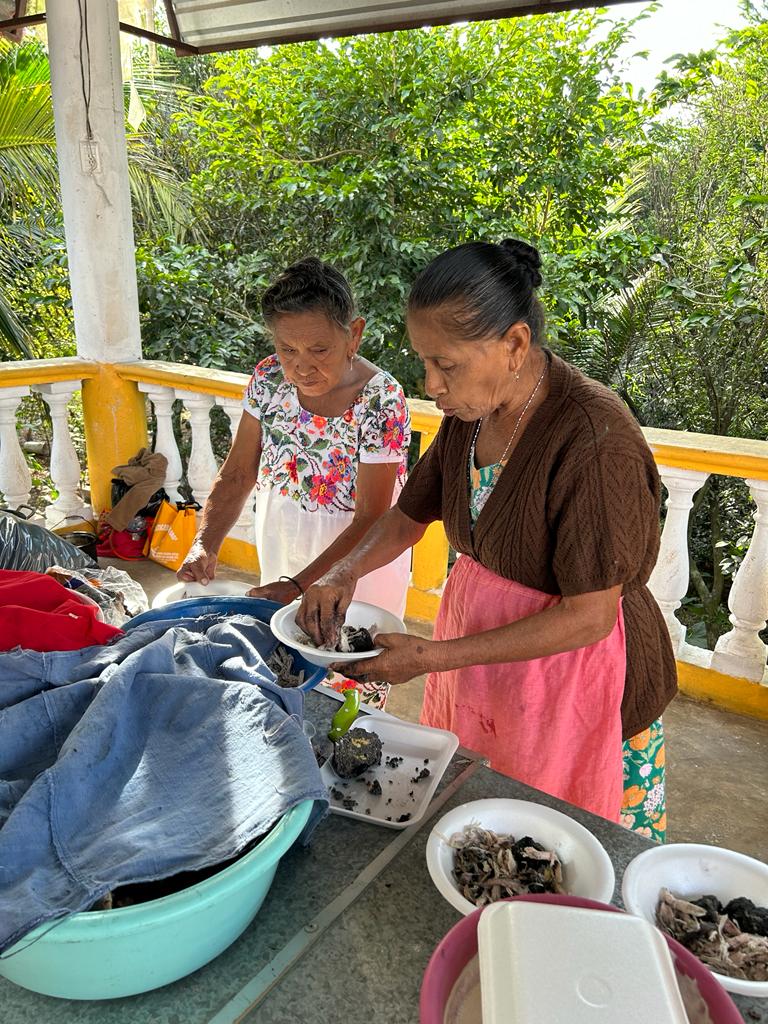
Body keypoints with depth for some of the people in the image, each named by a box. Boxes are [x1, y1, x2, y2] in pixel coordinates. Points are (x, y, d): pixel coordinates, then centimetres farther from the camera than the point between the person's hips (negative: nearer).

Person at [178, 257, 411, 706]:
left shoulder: (381, 403, -26)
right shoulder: (269, 378, -12)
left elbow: (370, 521, -23)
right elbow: (238, 474, -6)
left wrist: (299, 584, -29)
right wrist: (206, 543, -21)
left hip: (358, 554, -4)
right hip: (283, 546, 5)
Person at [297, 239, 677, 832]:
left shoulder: (595, 439, -28)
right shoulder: (471, 414, -5)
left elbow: (588, 617, -25)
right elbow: (410, 516, 9)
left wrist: (432, 659, -24)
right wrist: (344, 575, -10)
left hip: (572, 667, -6)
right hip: (478, 636, 7)